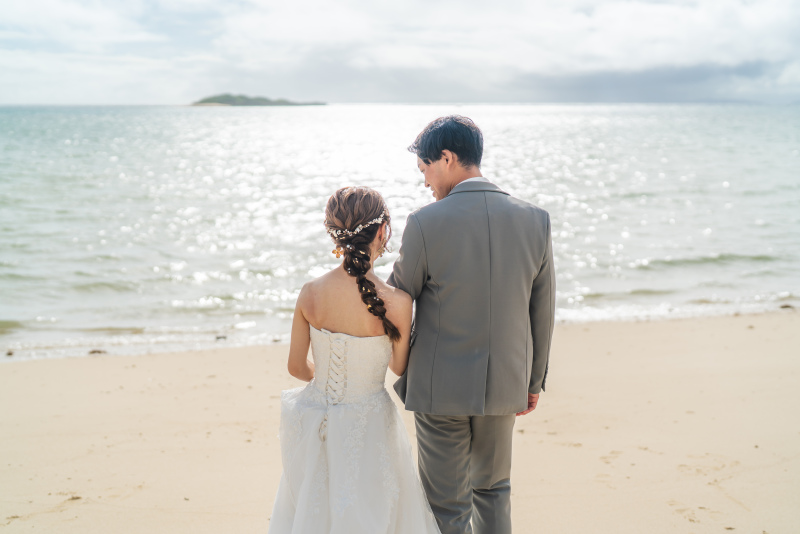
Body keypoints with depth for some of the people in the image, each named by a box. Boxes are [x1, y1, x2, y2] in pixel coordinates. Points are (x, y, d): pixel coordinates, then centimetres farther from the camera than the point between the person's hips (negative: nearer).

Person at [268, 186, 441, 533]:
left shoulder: (310, 294, -11)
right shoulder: (396, 302, -21)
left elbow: (297, 367, 0)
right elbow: (399, 367, -3)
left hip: (315, 421, 4)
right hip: (366, 425, -3)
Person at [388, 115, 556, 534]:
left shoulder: (426, 223, -16)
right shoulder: (534, 220, -5)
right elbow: (542, 311, 2)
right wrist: (534, 380, 14)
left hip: (441, 386, -4)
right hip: (505, 383, 4)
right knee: (493, 490, 25)